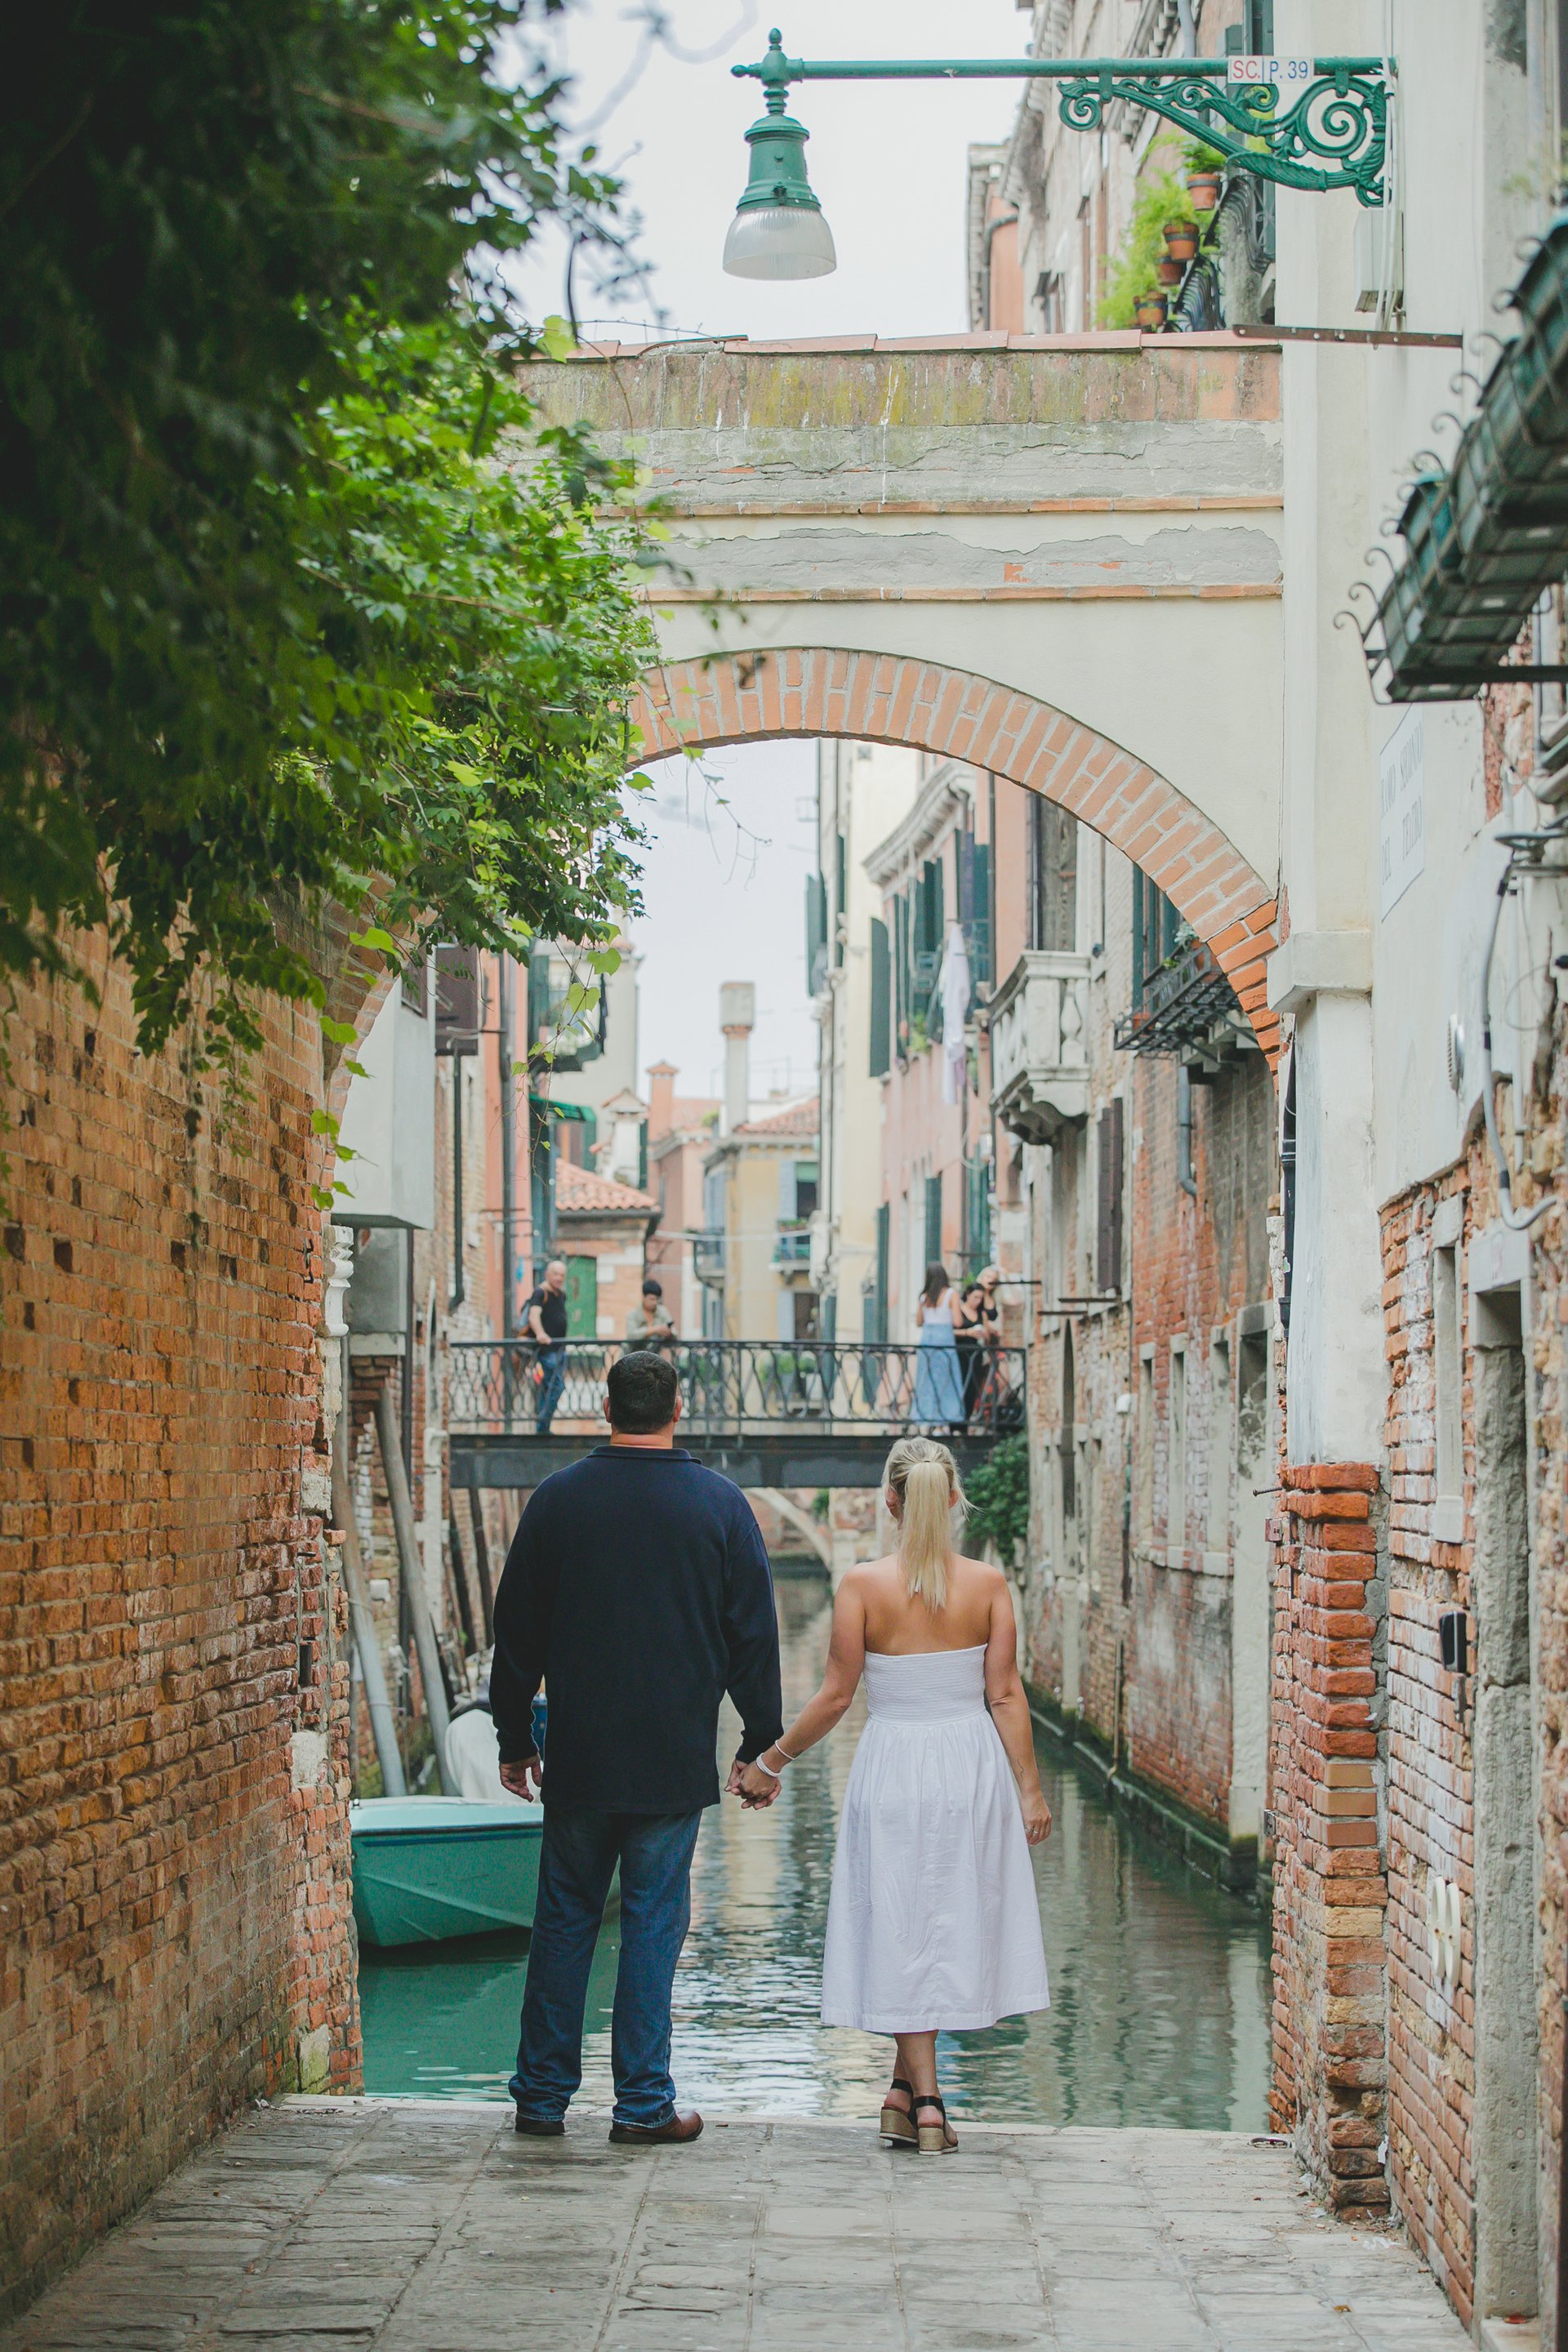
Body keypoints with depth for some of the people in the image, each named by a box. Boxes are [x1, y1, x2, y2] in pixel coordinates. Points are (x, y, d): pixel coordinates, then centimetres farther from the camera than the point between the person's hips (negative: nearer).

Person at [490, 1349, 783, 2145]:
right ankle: (642, 2104, 5)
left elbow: (515, 1630, 6)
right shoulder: (720, 1504, -3)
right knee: (653, 1923, 3)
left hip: (577, 1755, 1)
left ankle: (542, 2095, 13)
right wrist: (760, 1742, 10)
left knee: (564, 1918, 10)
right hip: (675, 1762, -1)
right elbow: (754, 1635, 1)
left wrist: (514, 1738, 15)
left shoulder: (556, 1499, 0)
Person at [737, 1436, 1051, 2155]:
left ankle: (924, 2103, 5)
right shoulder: (988, 1583, -5)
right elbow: (1006, 1696, -3)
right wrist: (1029, 1790, 4)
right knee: (951, 1925, 15)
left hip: (893, 1767, -2)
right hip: (972, 1769, 2)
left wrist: (771, 1761, 4)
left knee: (903, 1932, 8)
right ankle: (906, 2088, 20)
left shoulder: (863, 1585, -10)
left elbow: (835, 1697, -8)